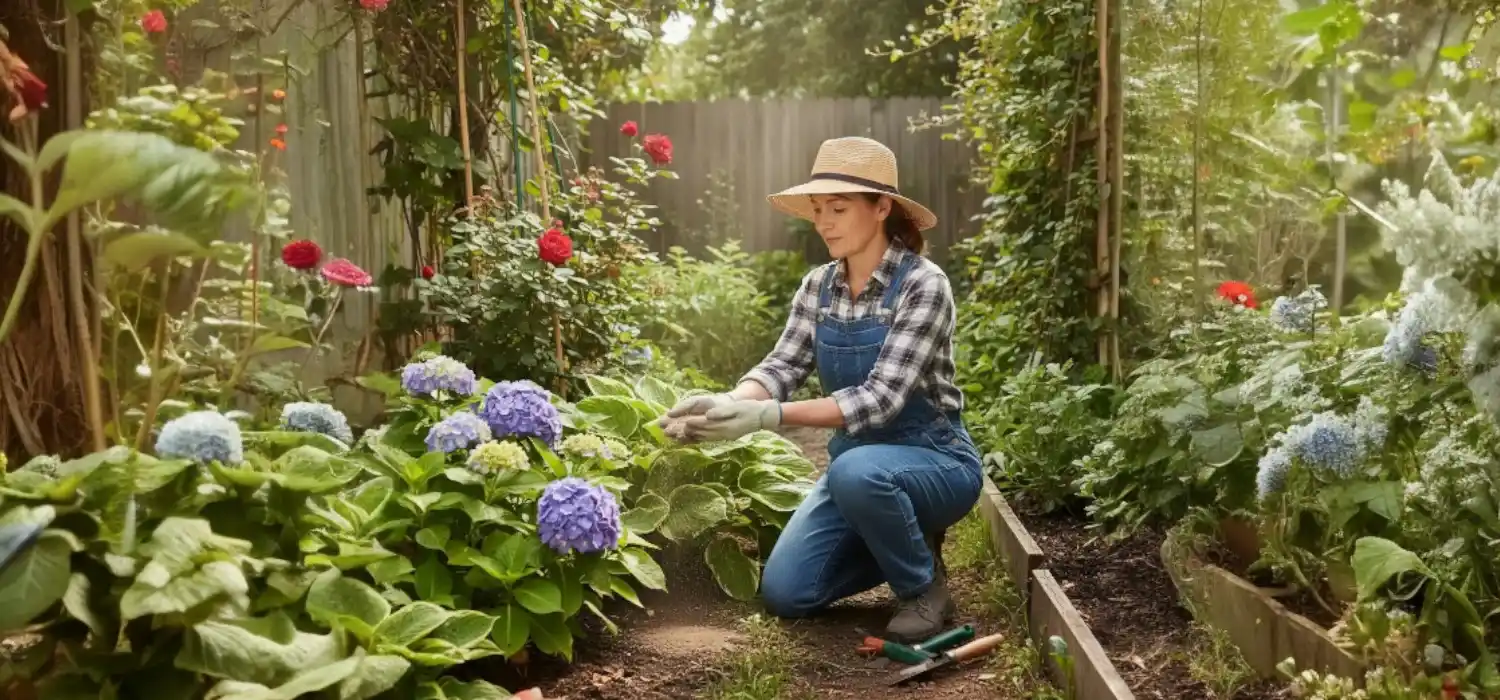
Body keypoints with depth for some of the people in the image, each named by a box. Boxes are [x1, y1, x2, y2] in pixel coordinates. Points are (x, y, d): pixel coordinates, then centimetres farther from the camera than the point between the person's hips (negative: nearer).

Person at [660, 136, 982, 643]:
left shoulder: (923, 284, -20)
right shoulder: (818, 286, 0)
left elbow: (881, 398, -29)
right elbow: (783, 365, -10)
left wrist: (769, 416, -38)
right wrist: (728, 403, -32)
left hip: (935, 461, -6)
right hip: (858, 462, 6)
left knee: (857, 472, -39)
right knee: (784, 594, -5)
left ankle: (925, 585, -9)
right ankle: (902, 542, 19)